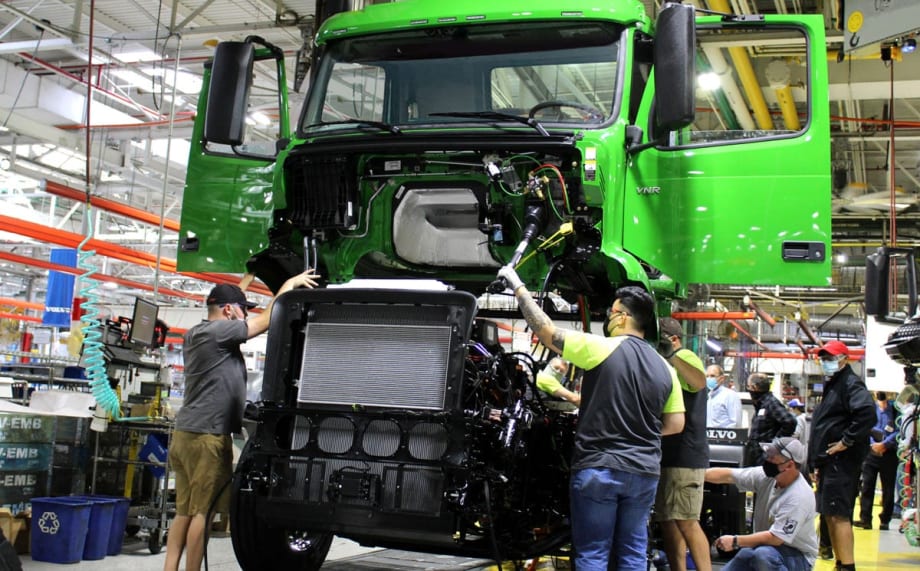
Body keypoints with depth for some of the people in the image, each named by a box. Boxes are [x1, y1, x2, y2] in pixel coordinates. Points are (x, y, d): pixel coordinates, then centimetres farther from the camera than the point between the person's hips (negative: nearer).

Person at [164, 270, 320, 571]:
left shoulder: (196, 334, 17)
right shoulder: (217, 331, -10)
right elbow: (266, 320, -7)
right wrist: (290, 284, 3)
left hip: (185, 434, 10)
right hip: (207, 436, -10)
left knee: (185, 511, 8)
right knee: (202, 512, -6)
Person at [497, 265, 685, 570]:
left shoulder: (603, 348, -11)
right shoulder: (665, 368, 6)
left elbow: (546, 331, -8)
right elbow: (675, 424, 9)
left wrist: (518, 287, 2)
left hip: (598, 468, -5)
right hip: (644, 472, 5)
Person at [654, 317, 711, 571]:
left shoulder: (685, 356, -8)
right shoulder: (664, 365, 23)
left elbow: (700, 382, -32)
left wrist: (672, 356, -44)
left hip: (685, 455, -10)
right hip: (669, 455, 10)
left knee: (686, 522, -13)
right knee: (667, 521, 12)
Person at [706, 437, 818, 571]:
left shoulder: (799, 496, -28)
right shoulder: (767, 476, -7)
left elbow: (775, 538, -28)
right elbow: (728, 475, -2)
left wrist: (735, 541, -23)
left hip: (797, 555, -7)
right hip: (765, 546, 7)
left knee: (763, 554, -37)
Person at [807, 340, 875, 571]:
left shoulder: (851, 384, -10)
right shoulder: (832, 386, 21)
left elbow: (867, 413, -30)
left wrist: (847, 441, -23)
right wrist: (817, 464, 23)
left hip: (841, 462, -11)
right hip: (829, 463, 11)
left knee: (838, 515, -12)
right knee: (830, 515, 14)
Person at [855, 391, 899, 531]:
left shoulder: (895, 409, -4)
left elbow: (899, 432, -9)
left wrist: (884, 444, -15)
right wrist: (872, 444, -8)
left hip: (889, 453, -2)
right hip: (871, 451, 2)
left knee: (888, 489, 5)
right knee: (867, 486, -2)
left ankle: (885, 521, 14)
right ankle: (865, 519, 0)